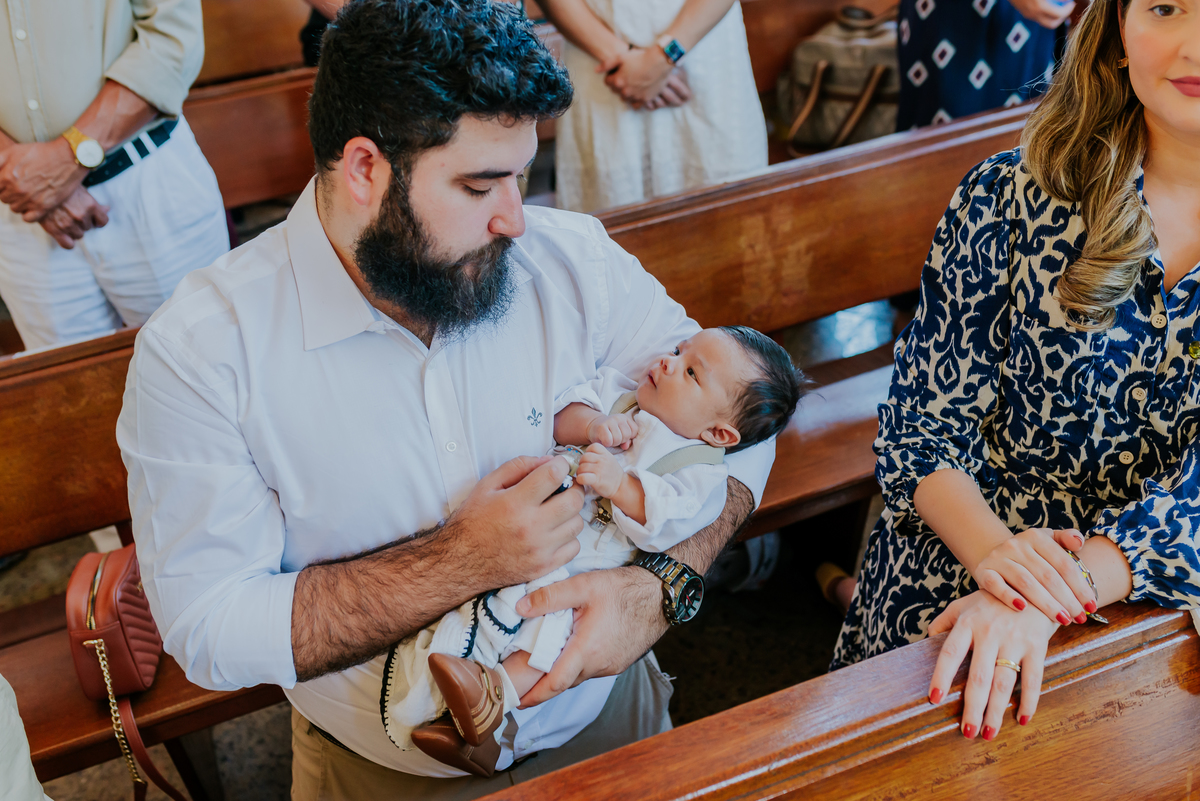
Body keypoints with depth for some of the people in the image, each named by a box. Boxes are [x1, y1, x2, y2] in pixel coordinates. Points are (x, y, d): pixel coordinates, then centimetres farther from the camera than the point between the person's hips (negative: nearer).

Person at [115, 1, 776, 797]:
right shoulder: (198, 350, -23)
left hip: (600, 716, 2)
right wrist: (463, 561, -33)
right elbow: (209, 629, -24)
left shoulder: (575, 260, -16)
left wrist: (659, 587, -29)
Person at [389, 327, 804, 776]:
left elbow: (666, 522, -15)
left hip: (581, 568, -5)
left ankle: (499, 690, -36)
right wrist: (591, 425, -10)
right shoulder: (619, 395, 17)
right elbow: (560, 414, 9)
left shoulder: (700, 473, 0)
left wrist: (619, 484, -26)